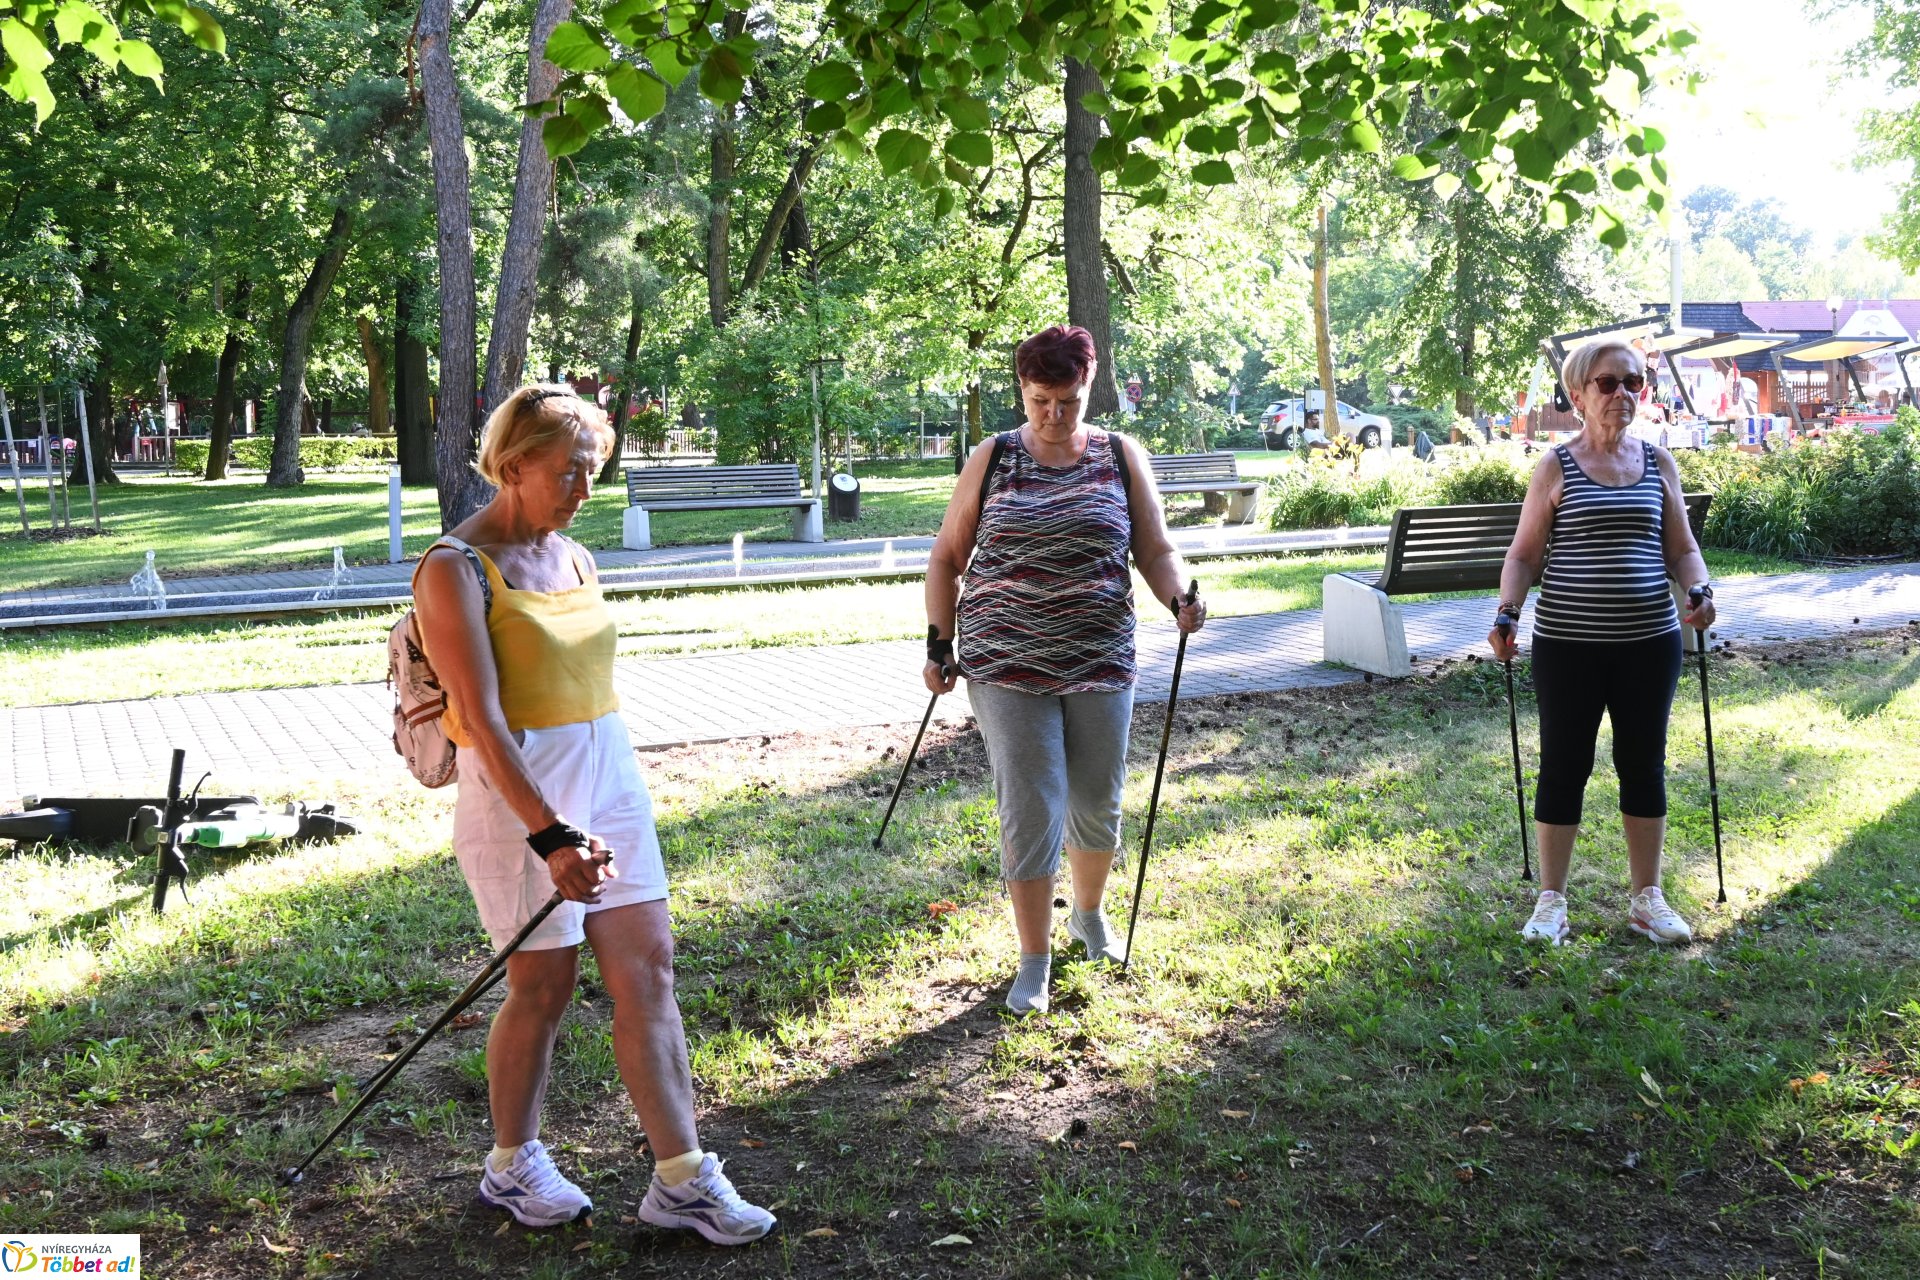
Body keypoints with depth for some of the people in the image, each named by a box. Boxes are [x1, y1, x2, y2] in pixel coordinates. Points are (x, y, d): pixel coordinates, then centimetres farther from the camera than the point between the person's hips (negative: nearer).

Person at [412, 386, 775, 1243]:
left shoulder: (574, 557, 10)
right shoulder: (456, 570, -12)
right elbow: (483, 720, -20)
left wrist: (599, 816, 17)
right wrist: (551, 835, -26)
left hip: (609, 778, 7)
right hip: (518, 794, -7)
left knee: (648, 971, 4)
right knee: (544, 985, 4)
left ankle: (682, 1180, 12)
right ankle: (511, 1168, 28)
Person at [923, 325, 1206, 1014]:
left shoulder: (1121, 457, 2)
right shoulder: (991, 462, 1)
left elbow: (1156, 551, 2)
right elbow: (947, 557, 8)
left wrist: (1180, 597, -19)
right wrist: (940, 645, 2)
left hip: (1099, 664, 2)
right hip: (1007, 667, -2)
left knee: (1098, 807, 14)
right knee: (1030, 814, -4)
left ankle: (1089, 915, 42)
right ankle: (1034, 963, 10)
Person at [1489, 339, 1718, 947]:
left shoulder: (1659, 464, 8)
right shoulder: (1556, 468, -1)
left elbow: (1682, 547, 11)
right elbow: (1524, 554, 0)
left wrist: (1700, 589, -9)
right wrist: (1508, 612, -15)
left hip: (1649, 641, 3)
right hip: (1568, 645, -3)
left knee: (1644, 764, 10)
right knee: (1563, 766, 3)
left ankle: (1646, 898, 23)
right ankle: (1550, 901, 15)